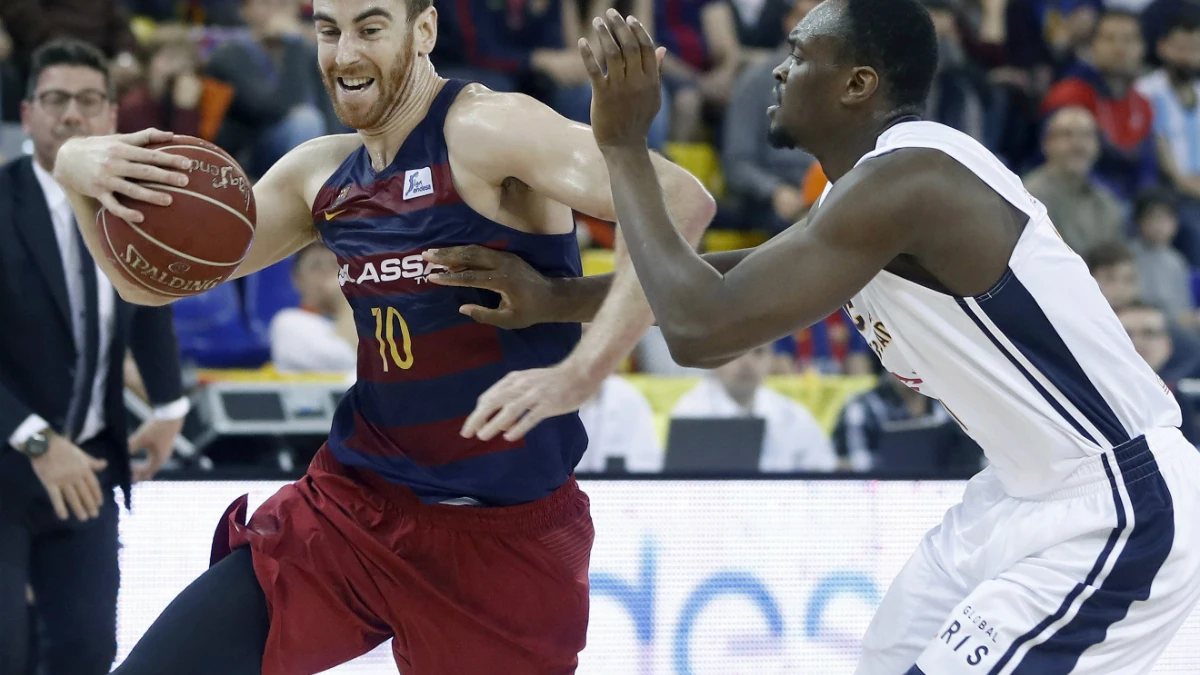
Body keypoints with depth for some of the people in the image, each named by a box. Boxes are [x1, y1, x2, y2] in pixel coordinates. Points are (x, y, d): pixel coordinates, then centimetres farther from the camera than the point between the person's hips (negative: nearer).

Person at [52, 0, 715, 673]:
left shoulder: (484, 132, -14)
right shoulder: (320, 175, 8)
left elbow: (681, 202, -27)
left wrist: (578, 374, -35)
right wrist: (81, 172, -5)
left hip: (505, 535, -6)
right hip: (354, 508, 6)